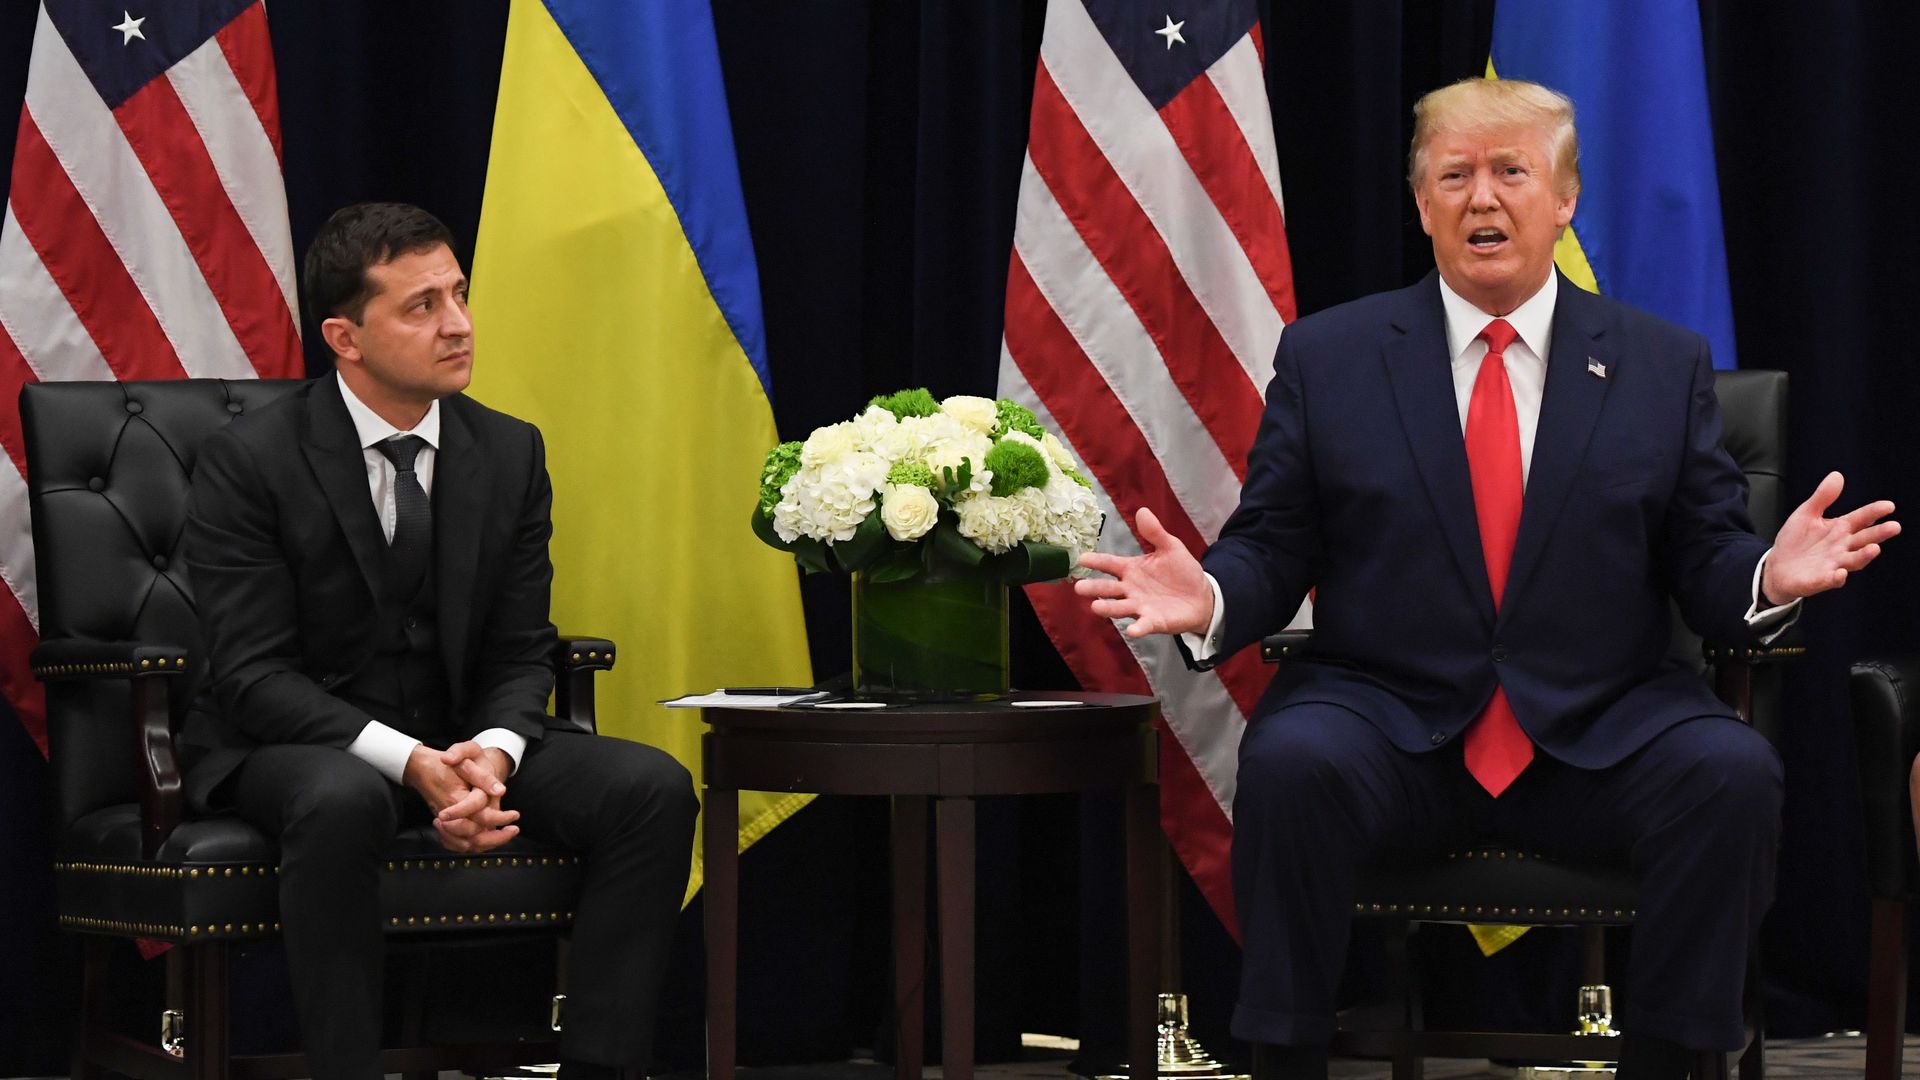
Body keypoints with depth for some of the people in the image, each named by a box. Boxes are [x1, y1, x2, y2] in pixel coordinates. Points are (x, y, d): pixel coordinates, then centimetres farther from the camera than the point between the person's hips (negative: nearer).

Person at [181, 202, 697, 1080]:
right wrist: (410, 764, -29)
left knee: (655, 788, -19)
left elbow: (520, 651, 4)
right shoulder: (248, 462, -11)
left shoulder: (510, 453, 3)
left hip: (464, 737, 5)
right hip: (292, 745, -5)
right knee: (344, 802, -41)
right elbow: (253, 671, -16)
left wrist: (493, 755, -20)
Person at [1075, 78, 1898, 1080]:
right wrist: (1208, 598, -16)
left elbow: (1705, 565, 7)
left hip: (1600, 735, 1)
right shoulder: (1327, 357, 8)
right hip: (1388, 724, -1)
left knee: (1733, 772, -29)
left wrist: (1768, 575, -16)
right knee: (1291, 762, -33)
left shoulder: (1665, 365, 10)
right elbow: (1272, 549, 6)